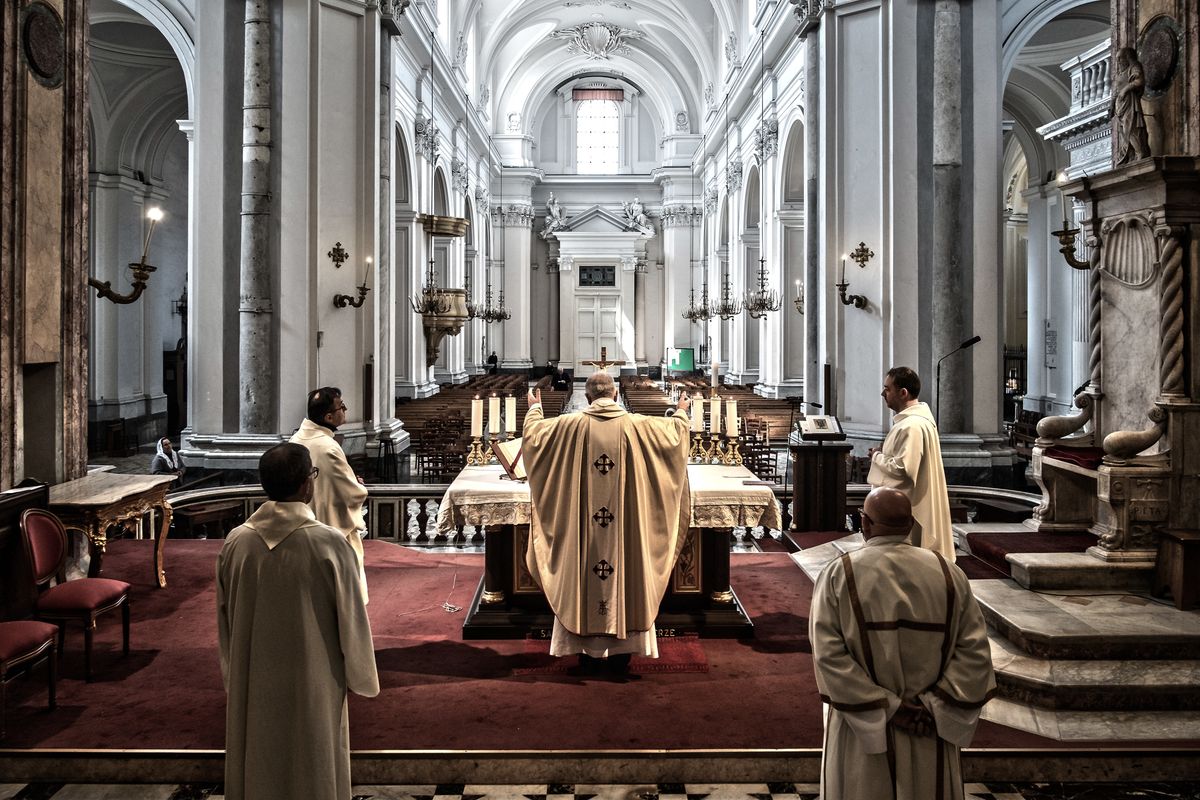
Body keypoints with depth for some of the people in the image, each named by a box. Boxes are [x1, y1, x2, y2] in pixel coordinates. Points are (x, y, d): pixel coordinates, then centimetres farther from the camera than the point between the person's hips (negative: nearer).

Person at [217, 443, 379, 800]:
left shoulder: (236, 542, -8)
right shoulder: (329, 543, -20)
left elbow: (225, 619, 4)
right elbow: (351, 619, -11)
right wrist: (360, 677, 5)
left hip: (252, 687, 4)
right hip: (312, 687, -4)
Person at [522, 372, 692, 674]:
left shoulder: (571, 425, -5)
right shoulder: (637, 425, -4)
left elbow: (532, 434, 9)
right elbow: (675, 433, 10)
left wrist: (535, 408, 28)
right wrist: (681, 413, 31)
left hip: (582, 522, 0)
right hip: (626, 521, 0)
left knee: (585, 576, 9)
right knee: (624, 573, 10)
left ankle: (588, 651, 15)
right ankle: (621, 651, 16)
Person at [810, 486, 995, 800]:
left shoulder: (838, 574, -12)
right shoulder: (948, 573, -4)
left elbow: (828, 653, -18)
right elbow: (974, 649, -8)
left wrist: (885, 707, -14)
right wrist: (935, 704, -9)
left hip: (860, 725, -2)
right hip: (929, 729, 2)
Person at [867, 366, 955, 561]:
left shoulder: (912, 426, -23)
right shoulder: (919, 417, 10)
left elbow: (901, 468, -27)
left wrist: (877, 457, -12)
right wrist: (883, 454, 6)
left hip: (908, 508, -10)